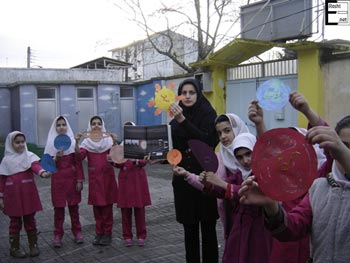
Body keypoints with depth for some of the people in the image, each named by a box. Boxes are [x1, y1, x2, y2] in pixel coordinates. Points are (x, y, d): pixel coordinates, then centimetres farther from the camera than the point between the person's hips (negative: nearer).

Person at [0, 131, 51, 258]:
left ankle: (33, 245, 22)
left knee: (30, 220, 9)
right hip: (13, 195, 0)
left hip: (28, 194, 0)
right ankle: (14, 248, 21)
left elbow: (35, 166, -20)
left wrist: (43, 172, -42)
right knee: (15, 222, 9)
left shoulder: (30, 156, 0)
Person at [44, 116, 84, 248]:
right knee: (58, 208, 2)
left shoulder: (73, 142, 2)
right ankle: (58, 235, 10)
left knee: (74, 206, 7)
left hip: (72, 178, 0)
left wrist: (80, 180, -4)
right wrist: (56, 158, -19)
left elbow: (78, 163, 1)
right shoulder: (51, 143, 2)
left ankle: (77, 232, 17)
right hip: (57, 179, 0)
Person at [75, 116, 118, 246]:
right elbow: (79, 156, -12)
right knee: (96, 206, 7)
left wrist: (114, 142, -30)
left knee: (107, 206, 4)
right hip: (94, 177, 1)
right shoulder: (86, 142, 3)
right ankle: (99, 233, 19)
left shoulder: (108, 140, 0)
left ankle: (107, 233, 13)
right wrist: (76, 142, -25)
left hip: (107, 176, -1)